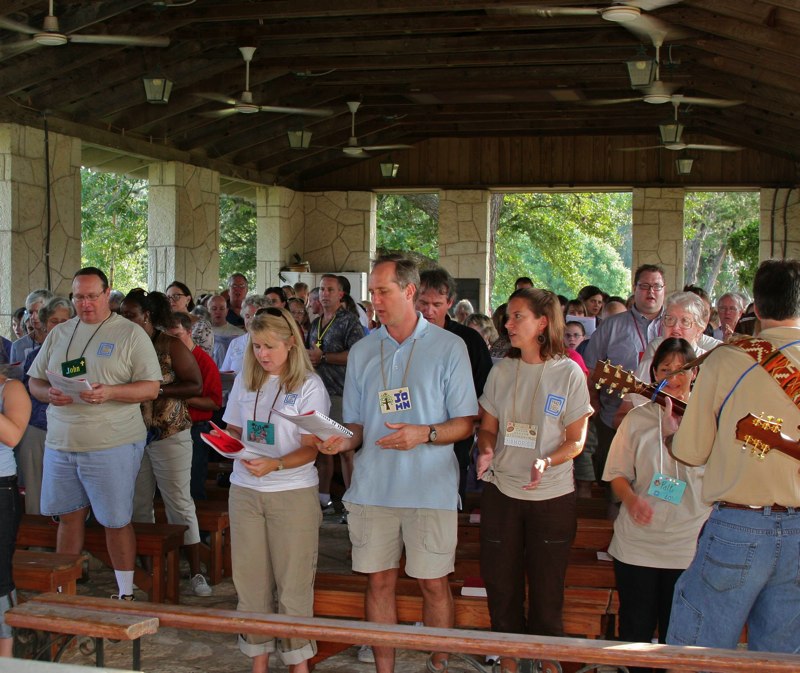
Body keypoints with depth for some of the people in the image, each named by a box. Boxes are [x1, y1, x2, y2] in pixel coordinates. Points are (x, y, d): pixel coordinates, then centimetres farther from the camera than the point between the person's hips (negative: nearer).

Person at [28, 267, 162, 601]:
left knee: (116, 521, 2)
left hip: (112, 445, -4)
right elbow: (34, 380, 16)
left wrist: (110, 392, -21)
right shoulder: (59, 333, 13)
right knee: (69, 517, 12)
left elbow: (151, 388, -6)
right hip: (60, 444, 4)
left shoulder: (130, 334, -1)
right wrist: (48, 393, -8)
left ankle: (126, 594, 14)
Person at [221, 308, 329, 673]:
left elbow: (310, 449, -9)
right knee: (250, 578, 7)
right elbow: (233, 431, 15)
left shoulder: (309, 385, -6)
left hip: (293, 492, -4)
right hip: (245, 490, 4)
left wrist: (274, 465, -26)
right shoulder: (245, 381, 8)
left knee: (293, 582, 0)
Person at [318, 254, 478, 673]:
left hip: (430, 488, -3)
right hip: (373, 486, 3)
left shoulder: (448, 347, 0)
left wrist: (424, 434, -17)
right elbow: (356, 423, 14)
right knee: (379, 581, 7)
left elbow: (466, 423, -1)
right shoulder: (361, 352, 10)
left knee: (433, 583, 3)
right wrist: (343, 441, -8)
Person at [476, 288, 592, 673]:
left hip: (552, 496, -3)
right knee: (501, 586, 8)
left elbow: (576, 440, -4)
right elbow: (488, 428, 9)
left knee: (546, 592, 5)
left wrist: (547, 462, -22)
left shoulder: (569, 373, -6)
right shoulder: (502, 371, 3)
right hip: (501, 491, 3)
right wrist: (486, 451, -13)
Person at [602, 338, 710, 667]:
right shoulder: (638, 419, 3)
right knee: (635, 629, 8)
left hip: (689, 544, -1)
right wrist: (631, 499, -13)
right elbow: (617, 473, 6)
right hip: (637, 543, 1)